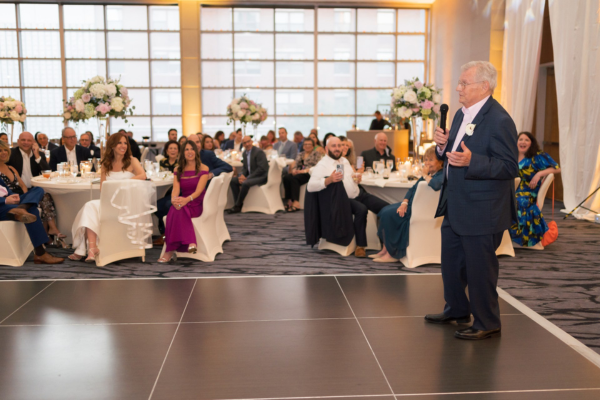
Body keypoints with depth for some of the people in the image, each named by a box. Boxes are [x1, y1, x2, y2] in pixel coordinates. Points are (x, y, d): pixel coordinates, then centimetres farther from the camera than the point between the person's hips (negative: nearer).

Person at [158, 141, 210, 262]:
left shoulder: (203, 169, 1)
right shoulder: (179, 170, 13)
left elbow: (199, 190, -13)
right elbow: (176, 189, -2)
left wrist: (187, 199, -34)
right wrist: (174, 199, -28)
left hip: (196, 204, -3)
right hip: (183, 203, 4)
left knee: (178, 211, -35)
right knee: (175, 208, -34)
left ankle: (170, 251, -39)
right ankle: (190, 242, -44)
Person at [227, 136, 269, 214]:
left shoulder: (259, 152, -15)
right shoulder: (245, 153, 11)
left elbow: (262, 168, -21)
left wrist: (248, 178, -21)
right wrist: (242, 175, -5)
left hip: (261, 177, -8)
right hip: (250, 176, 9)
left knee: (245, 183, -32)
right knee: (233, 181, -6)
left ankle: (238, 206, -17)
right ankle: (239, 204, -5)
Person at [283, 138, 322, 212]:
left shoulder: (317, 154, 8)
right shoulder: (300, 155, 27)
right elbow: (294, 164, 19)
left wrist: (304, 170, -16)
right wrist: (293, 170, -6)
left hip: (309, 173, -6)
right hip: (298, 173, 6)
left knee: (294, 178, -35)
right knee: (286, 177, -27)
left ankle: (296, 203, -40)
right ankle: (289, 201, -32)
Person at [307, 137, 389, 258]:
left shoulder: (344, 161, 16)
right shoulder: (322, 165, -6)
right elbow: (310, 186, -17)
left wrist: (357, 178, 3)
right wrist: (328, 180, -32)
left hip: (359, 193, 7)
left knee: (385, 207, -10)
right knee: (361, 209, -35)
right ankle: (360, 246, -23)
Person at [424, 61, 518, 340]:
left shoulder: (499, 120, -19)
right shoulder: (462, 114, 10)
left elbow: (510, 167, -22)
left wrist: (471, 160, -34)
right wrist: (443, 146, -2)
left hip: (481, 212, -9)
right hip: (455, 207, 10)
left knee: (480, 268, 3)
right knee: (451, 262, 21)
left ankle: (487, 324, 21)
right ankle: (456, 309, 40)